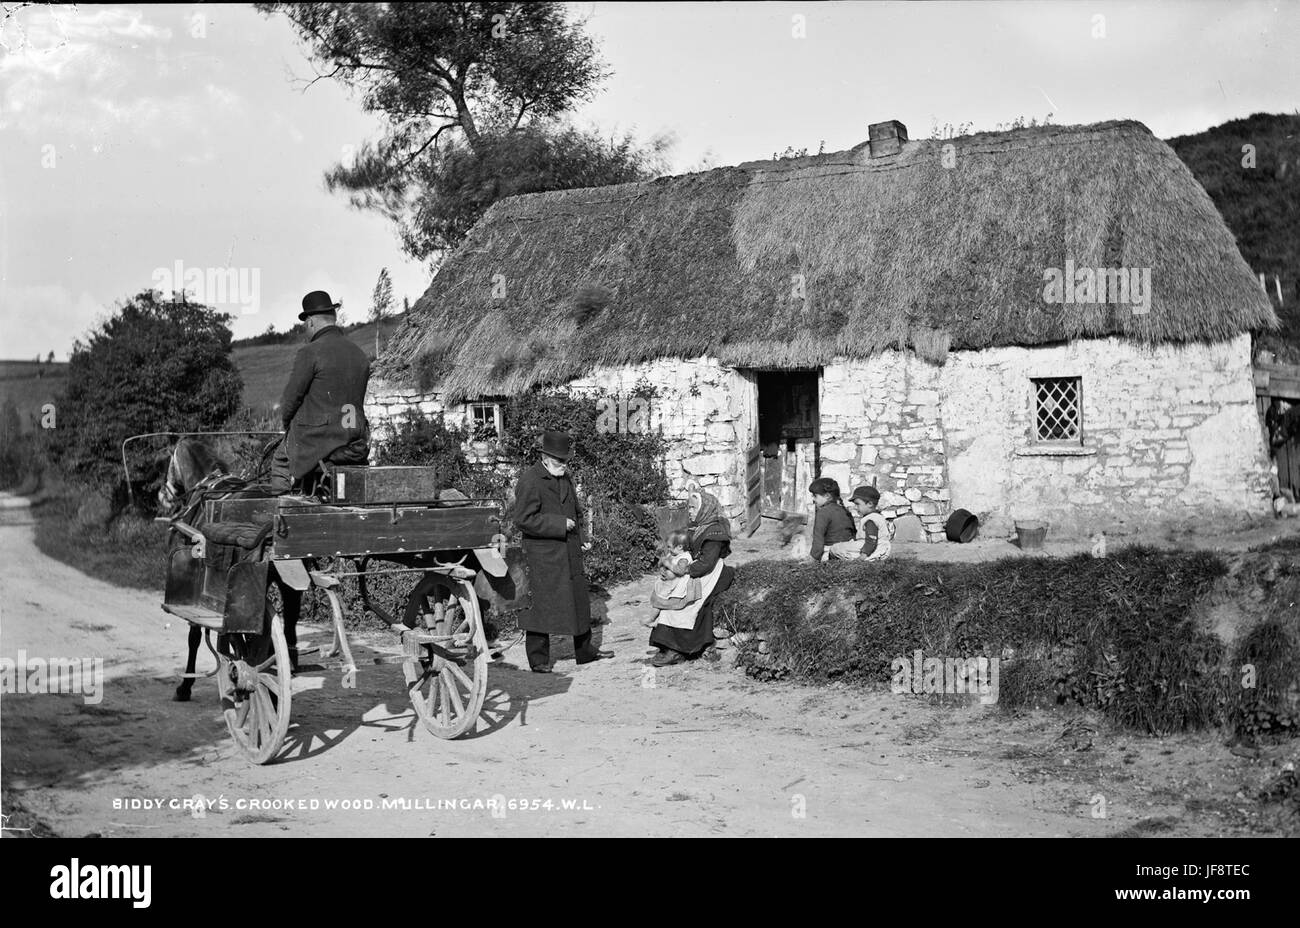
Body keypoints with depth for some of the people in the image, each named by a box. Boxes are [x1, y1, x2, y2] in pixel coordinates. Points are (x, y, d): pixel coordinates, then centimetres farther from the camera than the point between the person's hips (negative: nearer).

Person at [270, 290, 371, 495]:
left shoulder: (310, 352, -12)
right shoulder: (360, 354, 8)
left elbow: (291, 399, -8)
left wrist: (288, 424, 10)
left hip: (319, 442, -5)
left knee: (280, 464, 18)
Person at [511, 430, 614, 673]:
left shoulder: (565, 477, 14)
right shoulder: (529, 481, -13)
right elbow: (524, 520, -19)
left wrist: (580, 537, 12)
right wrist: (559, 524, -19)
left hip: (570, 552, 8)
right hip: (543, 555, -8)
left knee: (580, 600, 15)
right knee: (542, 605, -5)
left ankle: (585, 651, 28)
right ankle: (538, 660, 5)